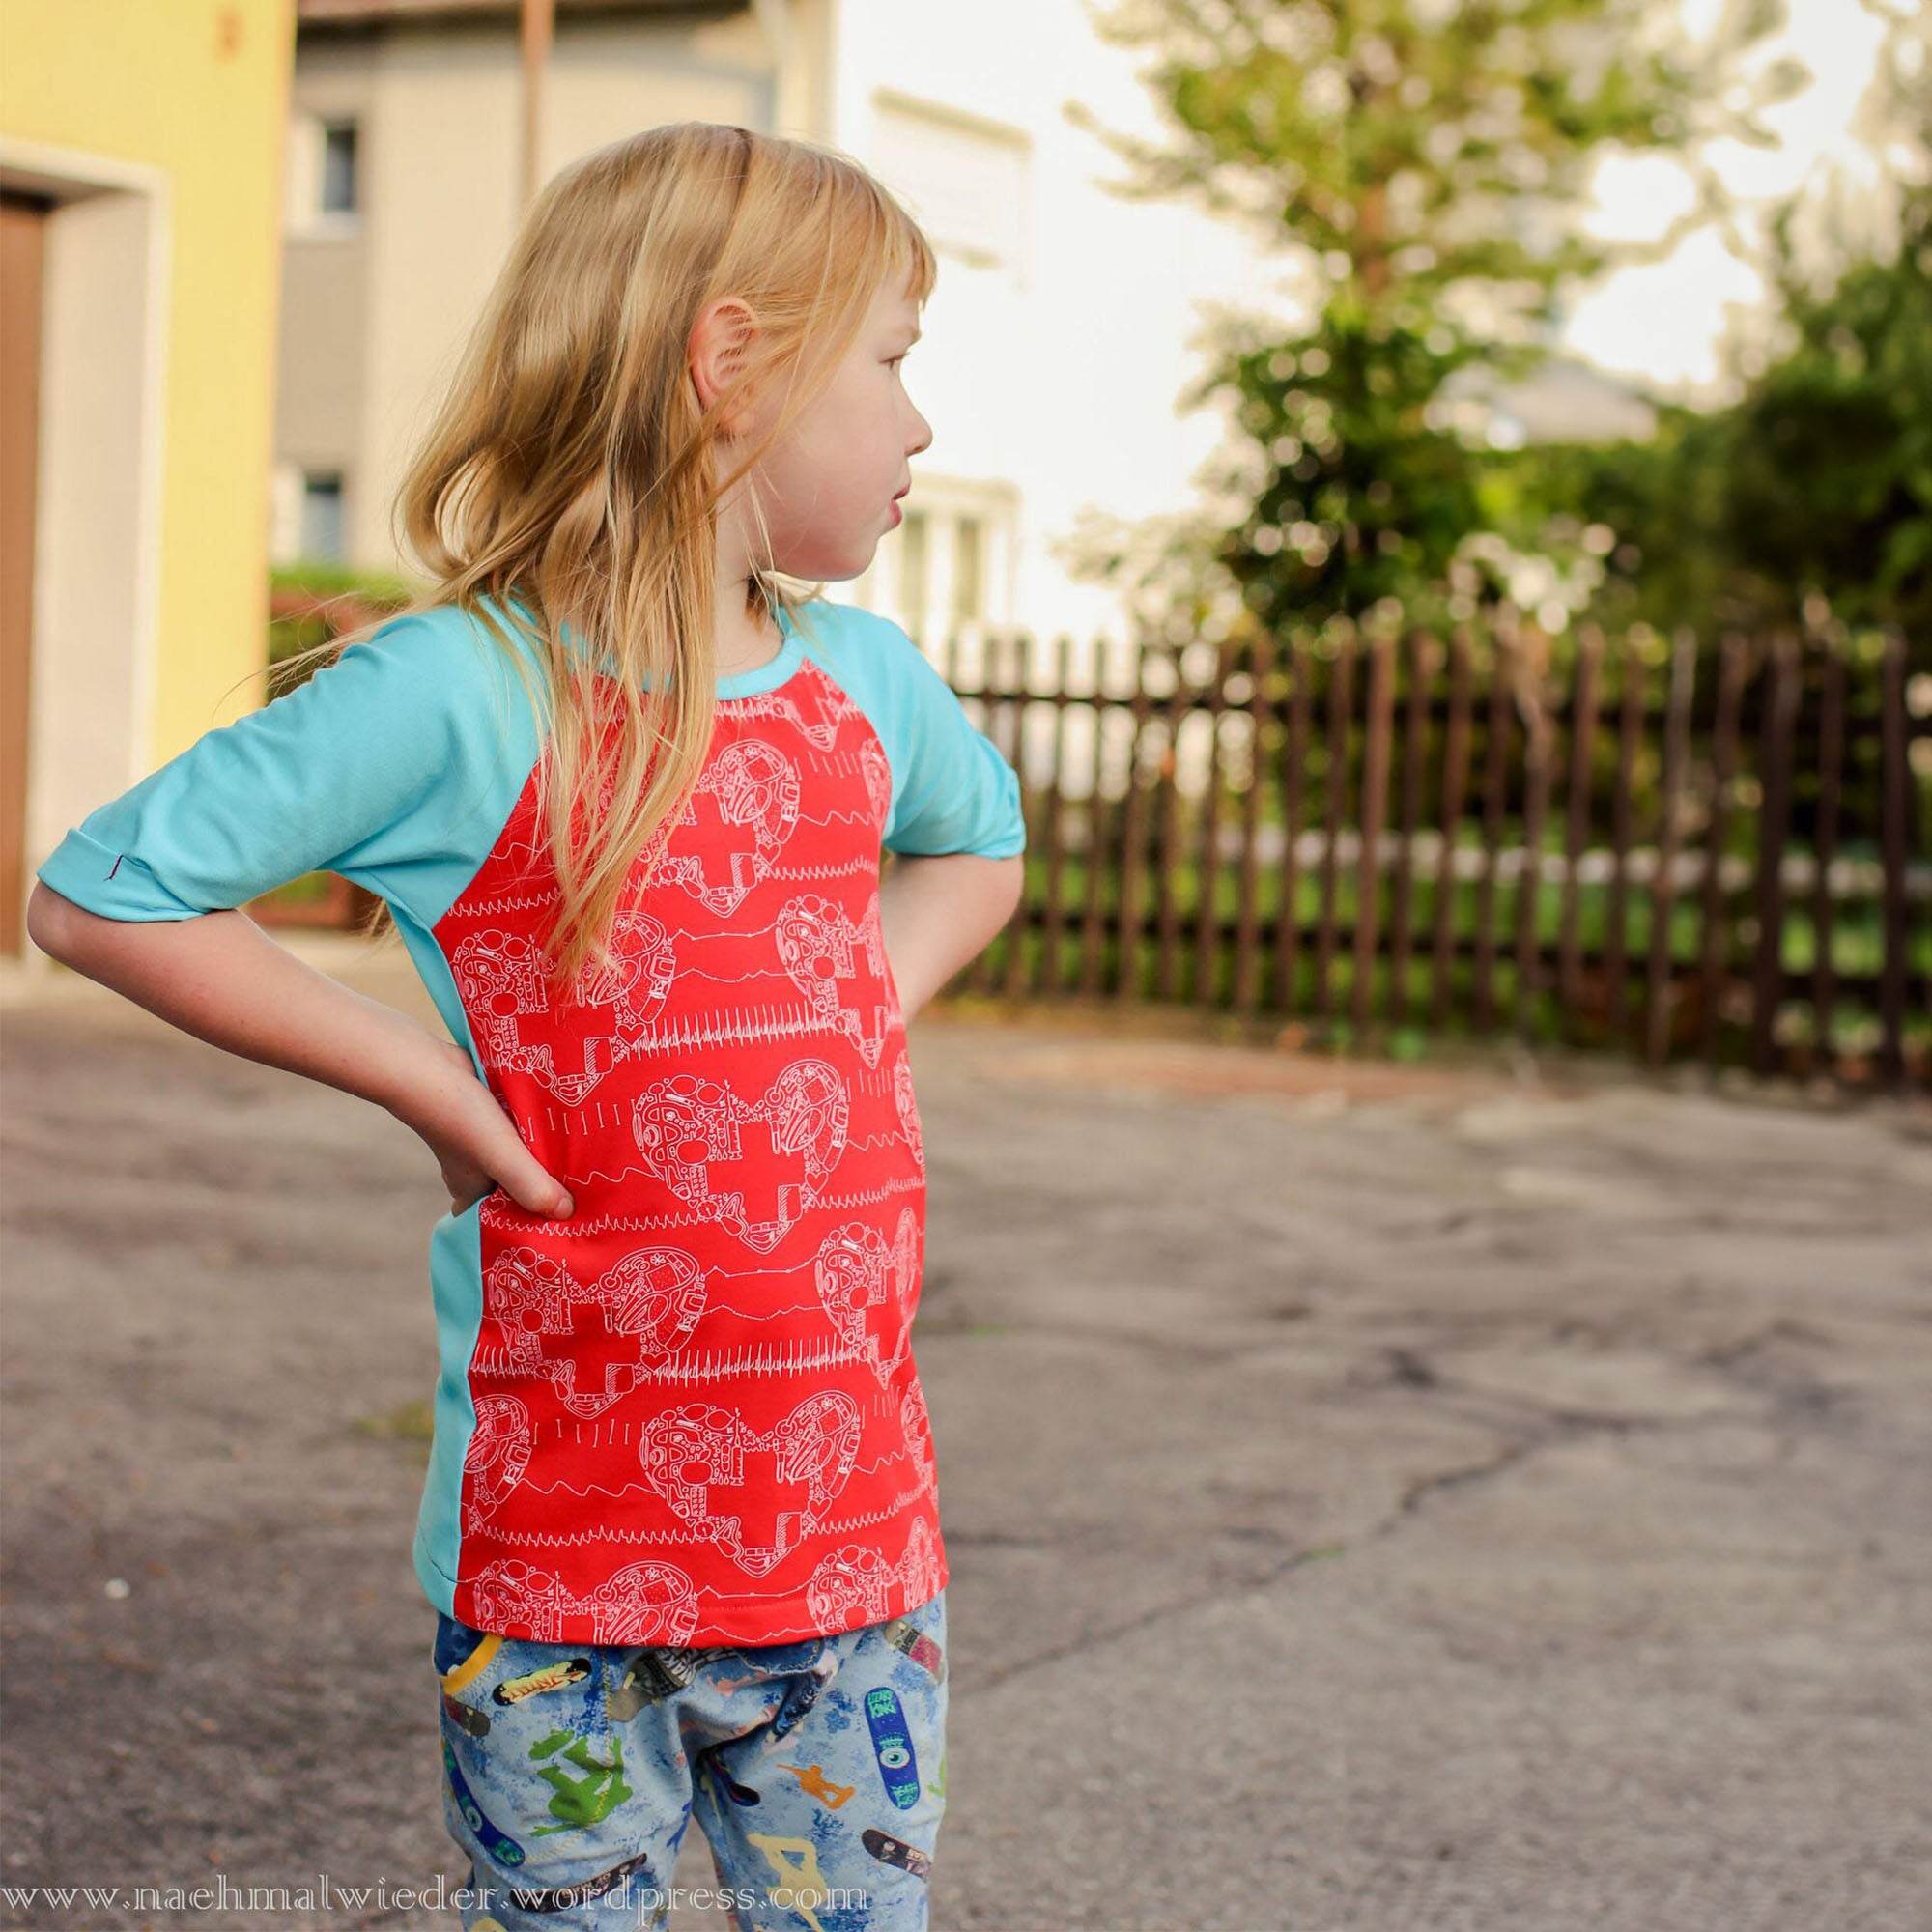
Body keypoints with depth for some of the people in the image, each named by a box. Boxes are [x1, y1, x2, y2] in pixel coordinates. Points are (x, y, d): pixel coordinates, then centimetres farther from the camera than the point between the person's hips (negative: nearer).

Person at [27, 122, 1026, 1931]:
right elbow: (94, 895, -10)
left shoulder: (866, 680, 6)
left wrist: (864, 1021, 10)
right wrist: (422, 1076, -13)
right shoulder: (463, 694, -13)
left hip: (855, 1530, 5)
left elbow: (978, 843, 29)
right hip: (559, 1559, -5)